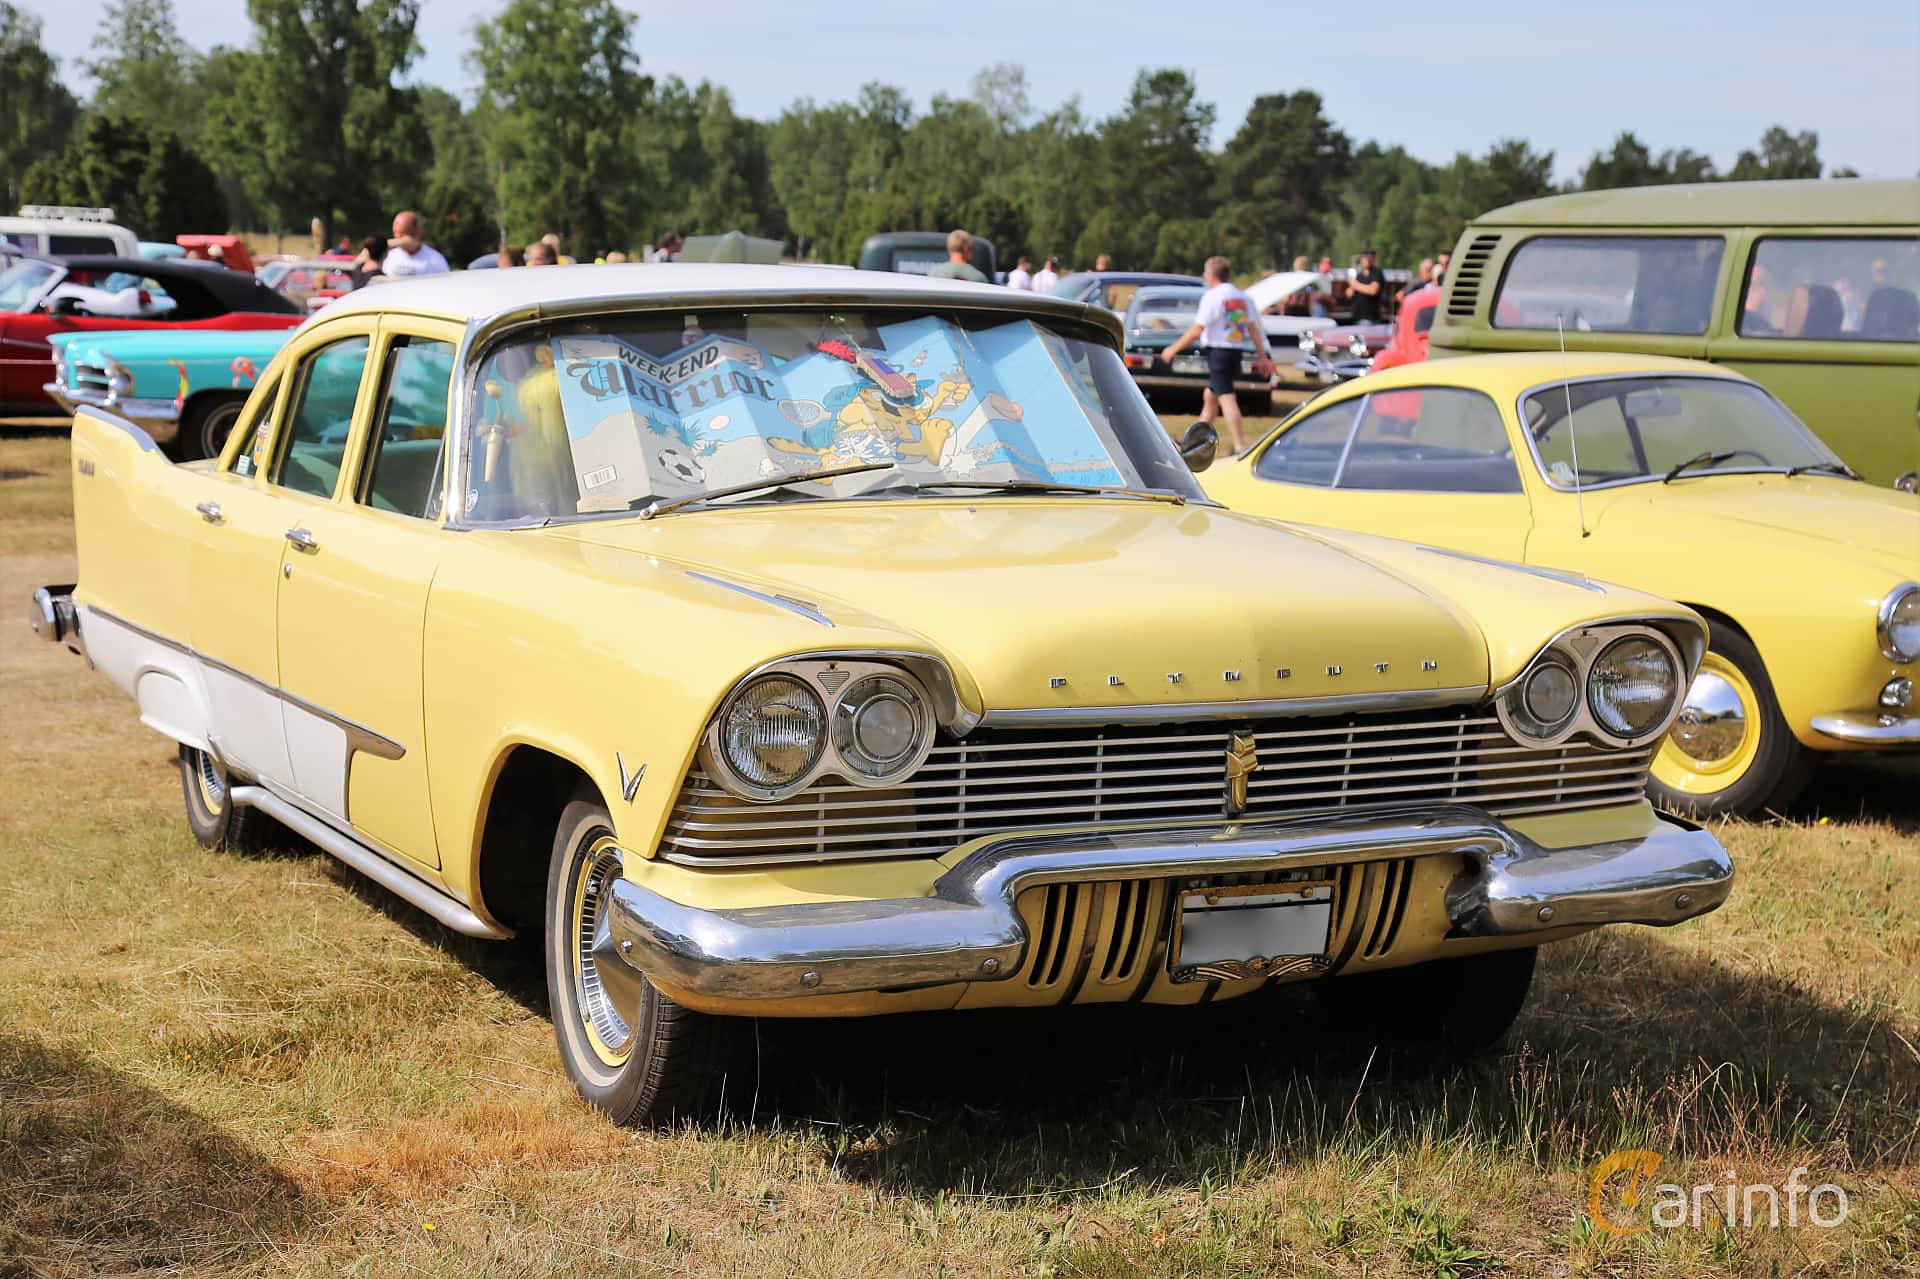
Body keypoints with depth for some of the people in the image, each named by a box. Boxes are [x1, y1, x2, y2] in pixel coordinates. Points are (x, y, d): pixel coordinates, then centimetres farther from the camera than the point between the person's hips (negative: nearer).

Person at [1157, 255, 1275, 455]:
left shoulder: (1213, 296, -11)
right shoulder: (1242, 297, 12)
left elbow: (1197, 330, -14)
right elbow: (1253, 328, 10)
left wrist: (1173, 349, -7)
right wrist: (1263, 356, 12)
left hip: (1218, 351, -8)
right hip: (1237, 351, 8)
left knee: (1226, 399, -12)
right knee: (1210, 395, 19)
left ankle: (1240, 446, -19)